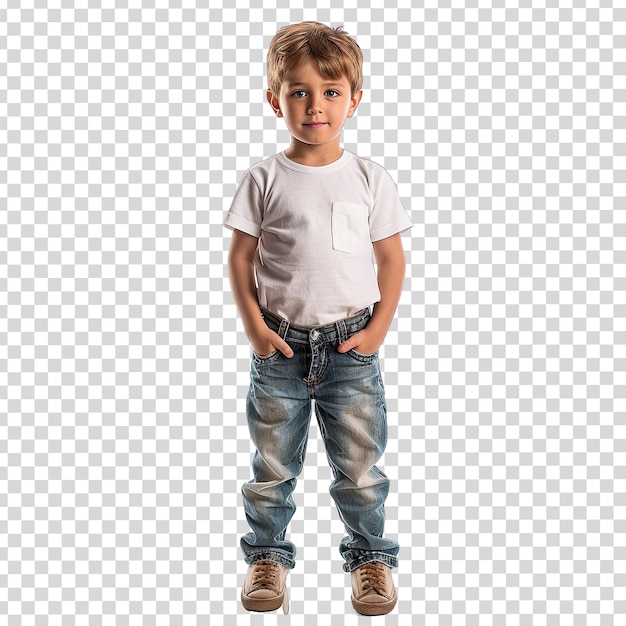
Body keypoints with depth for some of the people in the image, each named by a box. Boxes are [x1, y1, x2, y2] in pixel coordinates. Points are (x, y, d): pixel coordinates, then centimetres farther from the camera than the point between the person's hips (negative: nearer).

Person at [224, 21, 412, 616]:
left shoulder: (370, 180, -1)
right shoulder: (264, 180, -3)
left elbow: (392, 258, 3)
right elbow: (239, 256, 1)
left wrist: (378, 328, -4)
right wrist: (254, 325, -7)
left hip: (351, 346, 0)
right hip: (281, 345, 0)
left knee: (359, 466, 10)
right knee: (272, 466, 13)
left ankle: (369, 554, 31)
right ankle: (268, 555, 32)